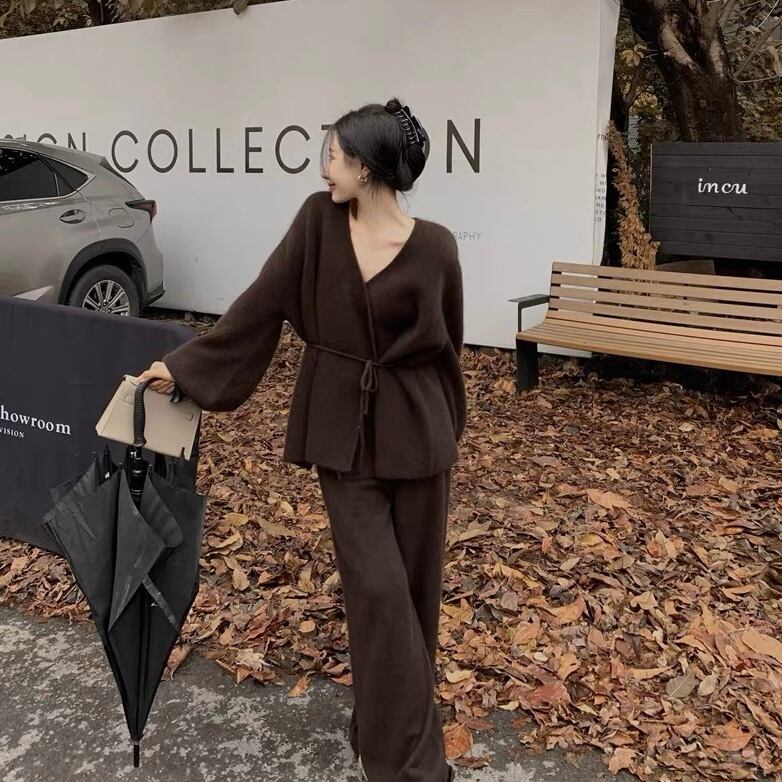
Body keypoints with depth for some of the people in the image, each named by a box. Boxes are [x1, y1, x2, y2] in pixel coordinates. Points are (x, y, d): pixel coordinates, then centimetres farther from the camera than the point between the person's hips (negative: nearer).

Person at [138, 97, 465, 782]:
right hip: (340, 426, 1)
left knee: (414, 580, 12)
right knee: (376, 586, 1)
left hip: (413, 428, 0)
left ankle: (388, 722, 38)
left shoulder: (433, 247, -9)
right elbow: (260, 303, 0)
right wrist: (184, 365, 2)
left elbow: (445, 345, 3)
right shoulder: (318, 219, -3)